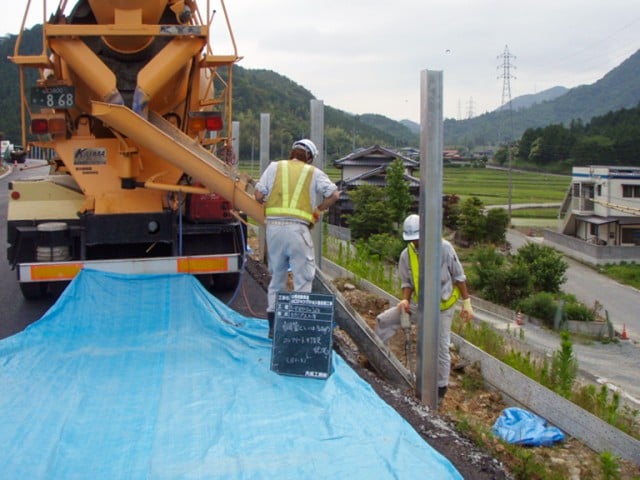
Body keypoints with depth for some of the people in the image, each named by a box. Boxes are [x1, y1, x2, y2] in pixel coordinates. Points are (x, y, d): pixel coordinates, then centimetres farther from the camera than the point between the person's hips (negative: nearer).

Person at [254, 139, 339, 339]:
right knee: (303, 278, 3)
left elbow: (259, 195, 5)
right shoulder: (314, 172, 10)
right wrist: (318, 209, 17)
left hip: (274, 226, 3)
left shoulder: (275, 167, 13)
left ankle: (273, 326, 20)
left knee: (277, 275, 15)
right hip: (298, 228, -3)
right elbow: (333, 194, 4)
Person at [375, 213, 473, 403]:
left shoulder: (444, 247, -17)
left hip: (442, 308, -4)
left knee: (441, 349, 1)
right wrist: (405, 299, -16)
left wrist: (466, 303, -9)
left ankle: (441, 388, 21)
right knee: (383, 320, -3)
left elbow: (459, 276, -9)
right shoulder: (406, 254, -7)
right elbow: (407, 282, 4)